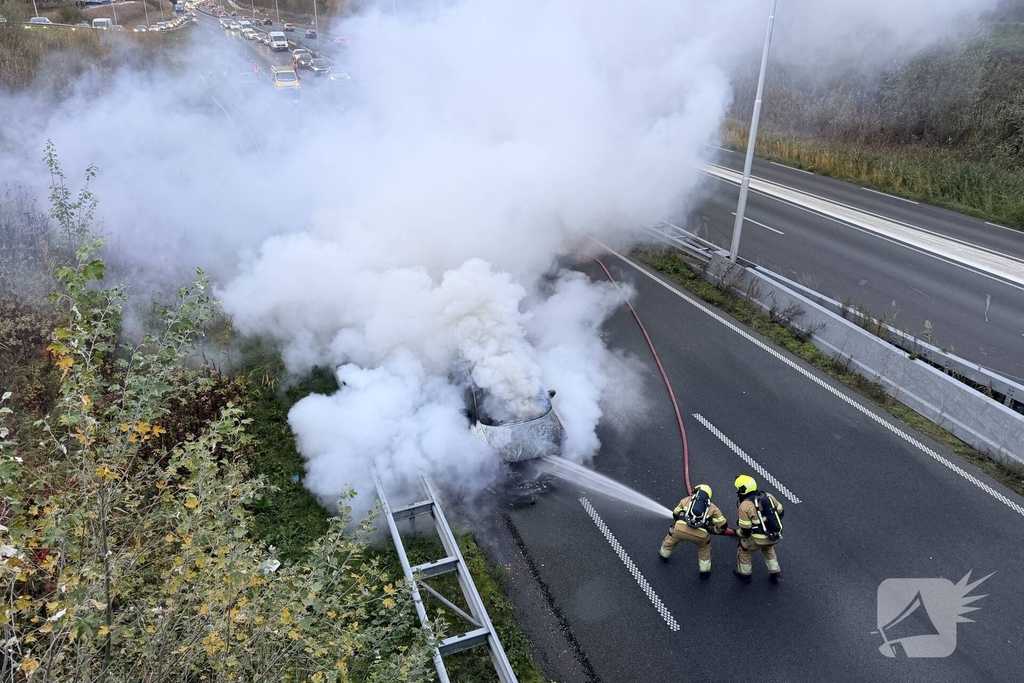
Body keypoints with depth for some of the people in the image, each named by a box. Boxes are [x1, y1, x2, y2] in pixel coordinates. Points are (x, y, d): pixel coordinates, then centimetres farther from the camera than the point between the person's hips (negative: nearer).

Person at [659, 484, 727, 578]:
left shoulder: (687, 499, 25)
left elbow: (675, 514, 35)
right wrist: (712, 530, 40)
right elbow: (722, 525, 22)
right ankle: (704, 571, 42)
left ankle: (664, 555, 58)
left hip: (680, 529, 1)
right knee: (704, 548, 34)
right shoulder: (712, 507, 23)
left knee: (671, 538, 35)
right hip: (700, 534, 0)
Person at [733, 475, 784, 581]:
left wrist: (737, 532, 10)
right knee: (768, 548, 37)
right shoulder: (768, 496, 0)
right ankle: (774, 572, 42)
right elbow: (781, 512, 12)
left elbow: (745, 531, -12)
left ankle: (744, 574, 36)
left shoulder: (744, 506, -15)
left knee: (743, 549, 22)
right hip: (776, 535, 6)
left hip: (760, 539, -5)